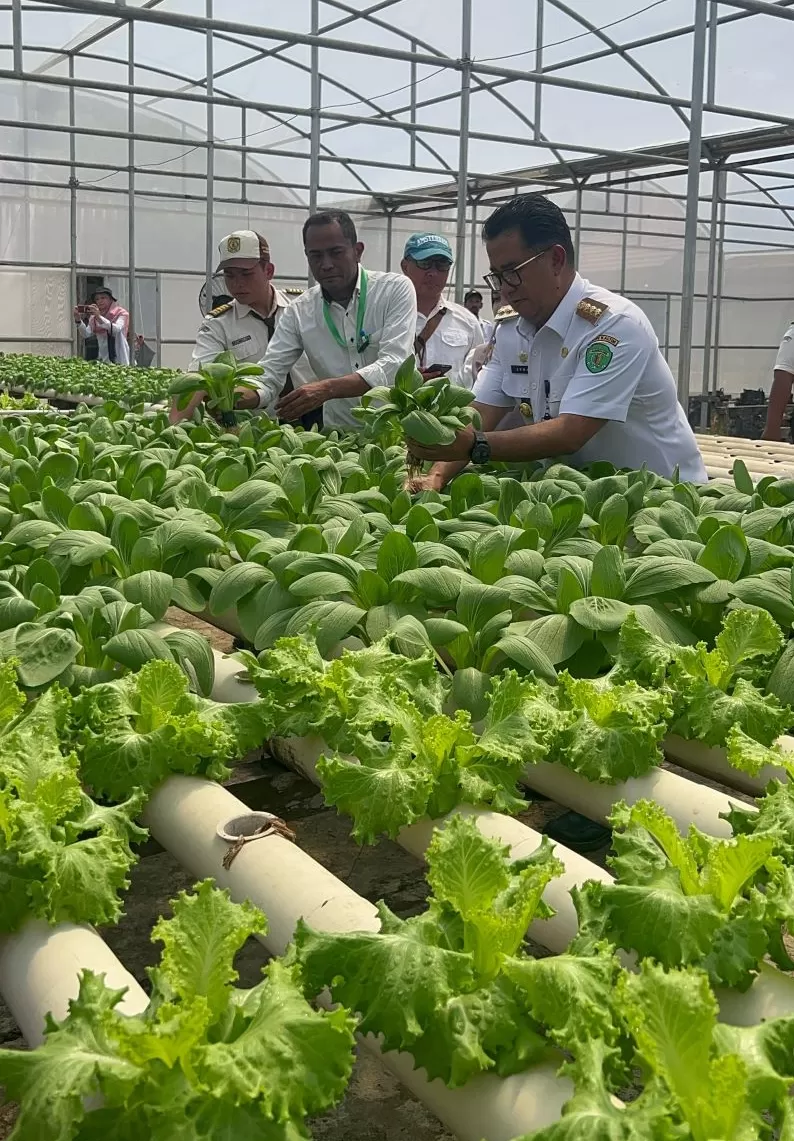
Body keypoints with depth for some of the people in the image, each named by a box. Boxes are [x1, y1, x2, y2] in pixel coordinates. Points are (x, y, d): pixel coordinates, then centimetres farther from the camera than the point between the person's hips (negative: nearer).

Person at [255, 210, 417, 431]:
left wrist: (327, 389, -30)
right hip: (340, 431, 2)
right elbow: (268, 379, 5)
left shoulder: (396, 290, -2)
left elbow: (393, 365, -15)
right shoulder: (299, 311, 7)